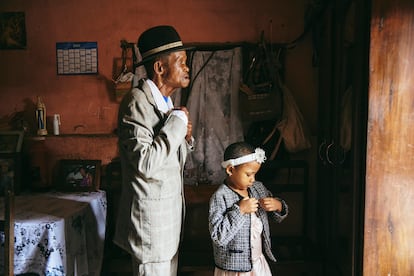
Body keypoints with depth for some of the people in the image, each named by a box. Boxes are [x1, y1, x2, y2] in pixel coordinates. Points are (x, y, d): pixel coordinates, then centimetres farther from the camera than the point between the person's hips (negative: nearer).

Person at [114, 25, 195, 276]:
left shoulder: (166, 102, 10)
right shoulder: (137, 102, -18)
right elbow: (145, 162, -28)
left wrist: (185, 136, -3)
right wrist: (176, 123, -20)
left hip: (170, 212, 9)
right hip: (151, 215, -9)